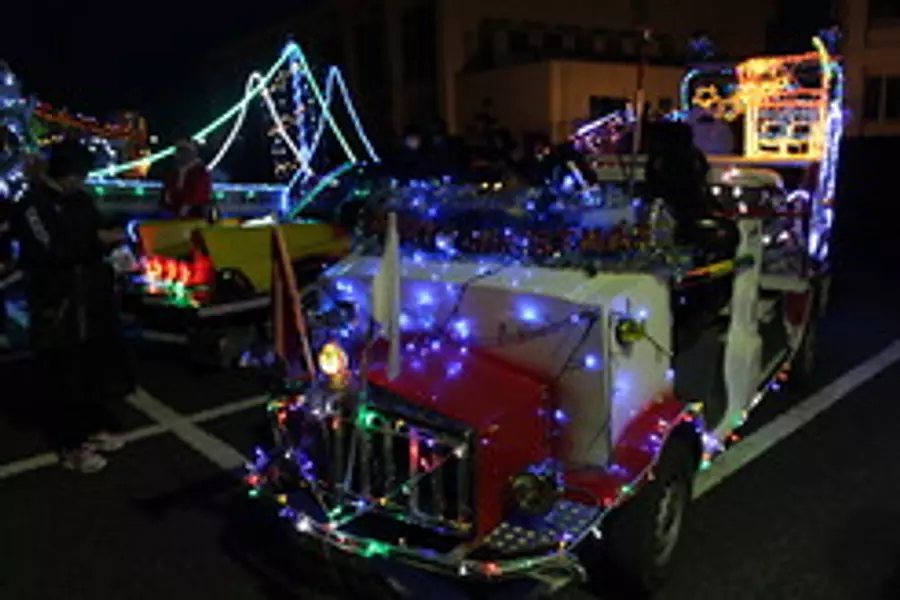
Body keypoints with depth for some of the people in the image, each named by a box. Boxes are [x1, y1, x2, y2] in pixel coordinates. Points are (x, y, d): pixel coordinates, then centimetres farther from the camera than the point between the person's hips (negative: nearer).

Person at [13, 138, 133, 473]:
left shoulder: (80, 199, 10)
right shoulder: (33, 205, -13)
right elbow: (48, 253, -22)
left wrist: (111, 239, -2)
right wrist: (97, 240, -21)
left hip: (91, 298, 7)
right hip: (57, 305, -7)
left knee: (95, 366, 15)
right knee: (64, 375, 1)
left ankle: (93, 427, 31)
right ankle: (69, 445, 12)